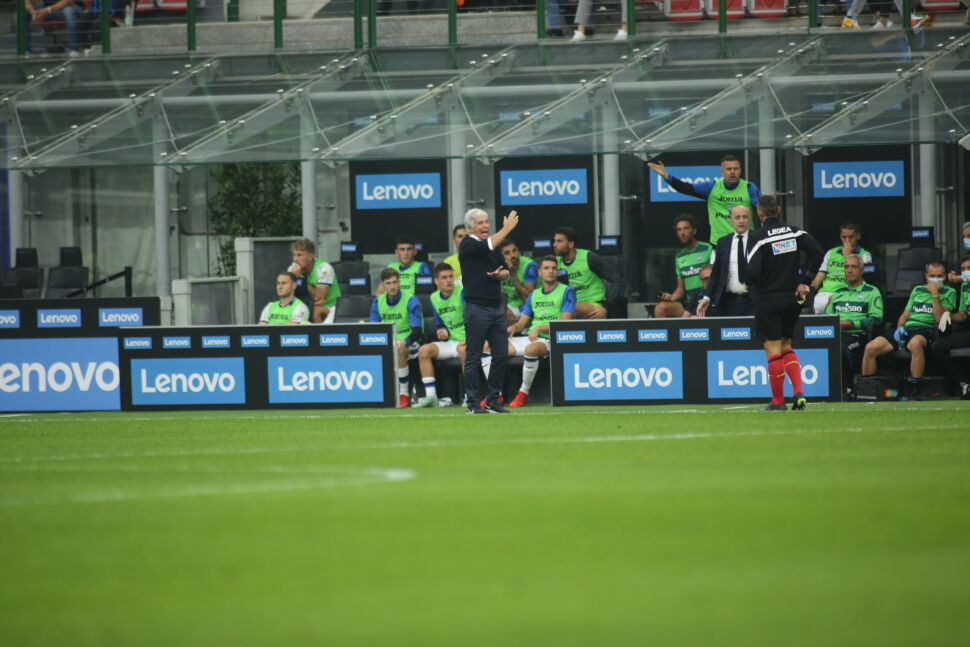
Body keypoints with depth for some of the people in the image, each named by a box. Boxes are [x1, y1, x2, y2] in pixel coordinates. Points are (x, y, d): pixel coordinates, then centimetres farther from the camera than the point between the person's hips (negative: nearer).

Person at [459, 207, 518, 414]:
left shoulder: (494, 244, 15)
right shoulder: (468, 245, -6)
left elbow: (506, 271, 19)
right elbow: (488, 246, -23)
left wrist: (499, 274, -5)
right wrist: (507, 228, -12)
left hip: (497, 307, 7)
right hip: (476, 307, -7)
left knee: (501, 355, 5)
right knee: (473, 357, -3)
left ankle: (493, 400, 13)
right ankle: (474, 403, -1)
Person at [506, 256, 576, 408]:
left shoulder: (566, 291, 1)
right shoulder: (534, 294, 20)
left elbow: (565, 323, -8)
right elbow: (523, 321, 19)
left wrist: (539, 328, -16)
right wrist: (513, 327, -6)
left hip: (551, 340, -7)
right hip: (530, 339, 7)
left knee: (531, 349, -42)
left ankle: (523, 392, -24)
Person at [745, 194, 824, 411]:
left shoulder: (759, 237, -13)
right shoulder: (794, 232, 1)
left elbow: (753, 271, -20)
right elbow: (816, 252, -6)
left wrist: (748, 283, 3)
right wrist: (804, 282, 1)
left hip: (767, 301, -5)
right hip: (792, 298, 5)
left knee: (773, 350, 2)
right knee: (786, 346, 17)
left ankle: (778, 400, 6)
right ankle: (798, 391, 0)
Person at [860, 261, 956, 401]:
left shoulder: (949, 292, 9)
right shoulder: (917, 290, 26)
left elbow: (940, 319, -5)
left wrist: (934, 294, -8)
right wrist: (899, 328, 5)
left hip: (927, 330, -5)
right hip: (907, 329, 5)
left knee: (915, 343, -43)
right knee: (871, 347, -15)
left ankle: (914, 392, -34)